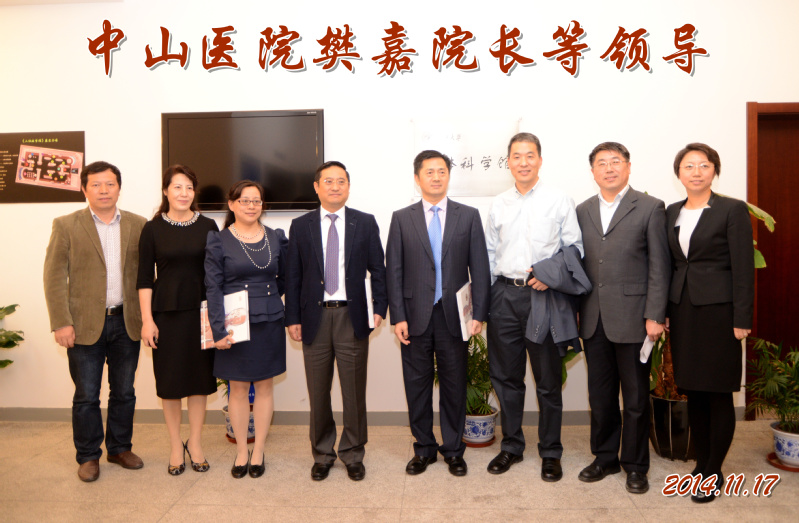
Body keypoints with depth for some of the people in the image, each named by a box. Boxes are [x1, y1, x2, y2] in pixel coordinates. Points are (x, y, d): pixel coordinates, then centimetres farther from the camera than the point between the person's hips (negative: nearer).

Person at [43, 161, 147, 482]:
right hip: (85, 324, -2)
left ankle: (120, 448, 30)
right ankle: (88, 456, 25)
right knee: (86, 396, 8)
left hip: (126, 322, 2)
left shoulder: (138, 225, 5)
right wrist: (61, 323, -10)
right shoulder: (67, 226, -1)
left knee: (124, 392, 13)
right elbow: (54, 277, -4)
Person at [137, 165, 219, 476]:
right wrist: (147, 319, -6)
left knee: (200, 378, 8)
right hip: (167, 312, -1)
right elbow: (144, 278, 0)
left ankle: (195, 443, 24)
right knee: (170, 380, 7)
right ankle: (175, 447, 23)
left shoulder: (207, 226, 3)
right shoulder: (153, 229, 0)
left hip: (202, 311, 1)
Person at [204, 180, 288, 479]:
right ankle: (241, 451, 22)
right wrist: (219, 330, -13)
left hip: (269, 323, 2)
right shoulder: (219, 241, -2)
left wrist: (266, 297, 3)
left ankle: (258, 451, 22)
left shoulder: (276, 239, 6)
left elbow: (285, 278, 16)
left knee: (264, 387, 9)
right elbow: (213, 288, -7)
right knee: (238, 388, 7)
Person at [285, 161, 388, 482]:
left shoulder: (365, 223, 4)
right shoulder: (300, 226, 6)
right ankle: (322, 455, 28)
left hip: (352, 317, -1)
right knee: (318, 393, 10)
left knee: (354, 391, 7)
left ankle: (353, 454, 25)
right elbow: (293, 277, 5)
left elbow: (377, 269, 5)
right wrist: (293, 318, 0)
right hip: (315, 317, 1)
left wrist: (379, 307, -4)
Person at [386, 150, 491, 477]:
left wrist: (479, 314, -5)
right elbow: (394, 271, 1)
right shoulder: (402, 219, 4)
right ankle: (424, 449, 26)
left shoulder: (469, 216, 5)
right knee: (417, 385, 10)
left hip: (453, 315, 0)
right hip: (416, 315, 1)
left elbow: (479, 268, 1)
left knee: (454, 385, 10)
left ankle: (453, 450, 26)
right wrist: (398, 317, -5)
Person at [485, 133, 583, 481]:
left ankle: (550, 453, 22)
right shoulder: (498, 205, 11)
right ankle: (511, 447, 28)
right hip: (504, 294, 3)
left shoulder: (559, 201, 1)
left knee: (548, 380, 6)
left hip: (544, 295, -3)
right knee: (505, 376, 11)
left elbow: (574, 249, 2)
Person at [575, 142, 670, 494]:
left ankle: (635, 465, 24)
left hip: (632, 318, -4)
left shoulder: (650, 208, -1)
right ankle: (605, 457, 30)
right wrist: (576, 312, 5)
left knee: (635, 397, 7)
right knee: (600, 395, 14)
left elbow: (660, 267, -5)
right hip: (593, 320, 4)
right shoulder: (582, 211, 11)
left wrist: (654, 316, -11)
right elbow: (578, 264, 11)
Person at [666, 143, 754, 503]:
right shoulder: (672, 213, 10)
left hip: (717, 311, -5)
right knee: (692, 392, 11)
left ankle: (713, 472, 17)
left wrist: (742, 320, -12)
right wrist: (663, 311, 7)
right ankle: (701, 463, 25)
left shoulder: (732, 210, -5)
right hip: (682, 310, 5)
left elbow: (743, 269, -8)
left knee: (718, 394, 3)